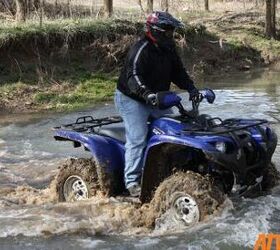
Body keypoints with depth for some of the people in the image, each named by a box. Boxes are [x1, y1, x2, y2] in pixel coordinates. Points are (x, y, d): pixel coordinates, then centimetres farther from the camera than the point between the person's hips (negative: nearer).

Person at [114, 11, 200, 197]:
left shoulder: (168, 49, 5)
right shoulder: (142, 49, -23)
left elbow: (178, 72, 10)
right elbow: (133, 76, -35)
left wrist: (191, 88, -6)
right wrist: (146, 93, -50)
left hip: (156, 100, 9)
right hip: (132, 99, -8)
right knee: (137, 138, -18)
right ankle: (132, 181, -12)